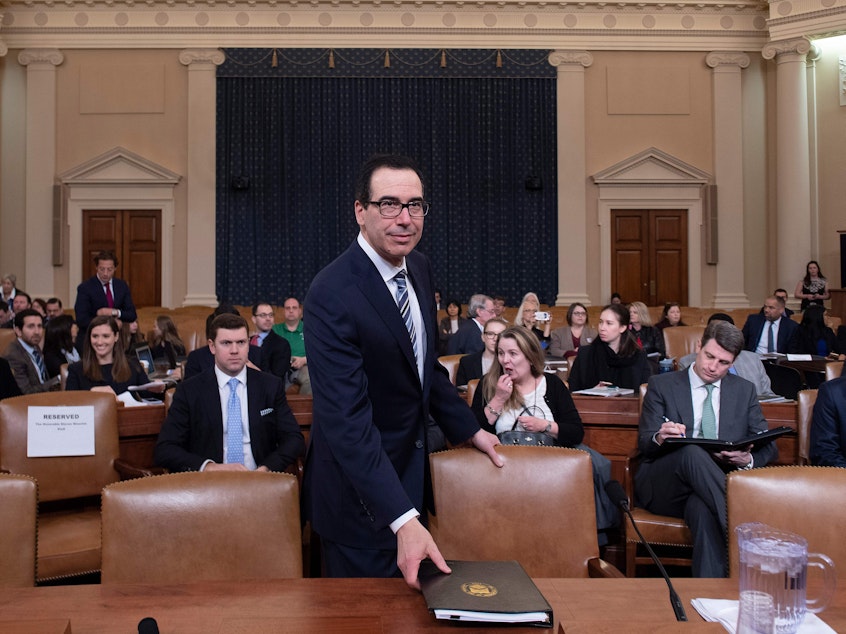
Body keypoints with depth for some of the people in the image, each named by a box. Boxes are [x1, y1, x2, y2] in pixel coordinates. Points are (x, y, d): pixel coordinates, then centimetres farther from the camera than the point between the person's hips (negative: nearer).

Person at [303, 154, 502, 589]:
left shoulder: (420, 269, 0)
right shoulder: (332, 295, -27)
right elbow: (347, 421, -31)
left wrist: (469, 429, 13)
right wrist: (403, 519, -36)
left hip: (410, 470, 8)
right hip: (359, 494, -8)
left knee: (413, 601, 23)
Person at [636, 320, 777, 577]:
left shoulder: (745, 390, 18)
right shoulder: (661, 385, 10)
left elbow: (768, 447, 13)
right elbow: (644, 444, 3)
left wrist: (748, 459, -13)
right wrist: (660, 438, -24)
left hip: (720, 483, 1)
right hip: (664, 486, -1)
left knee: (703, 508, -39)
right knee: (693, 452, -37)